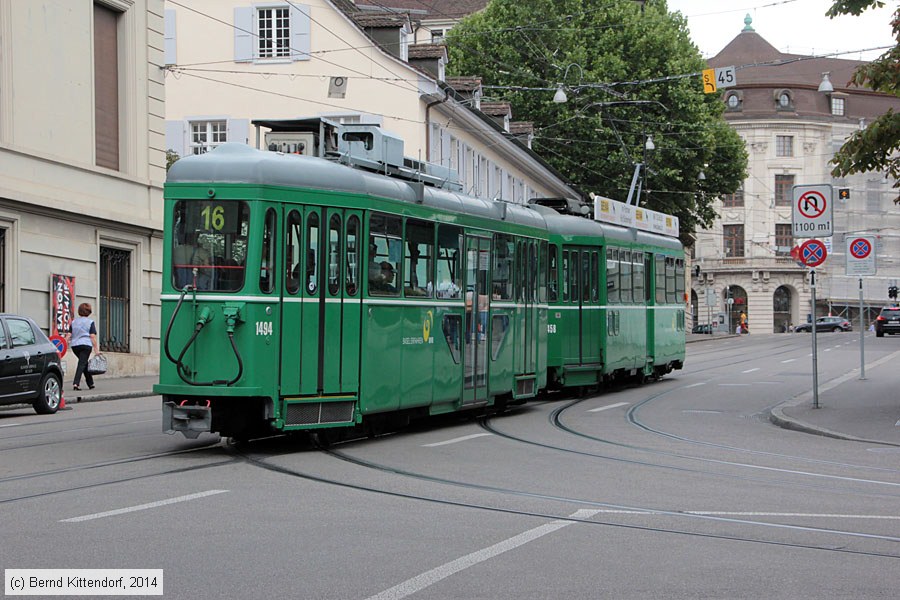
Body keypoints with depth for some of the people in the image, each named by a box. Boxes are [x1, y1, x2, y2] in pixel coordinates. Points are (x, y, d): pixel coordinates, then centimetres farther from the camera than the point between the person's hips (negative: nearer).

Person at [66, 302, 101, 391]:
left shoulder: (74, 321, 11)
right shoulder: (90, 322, -1)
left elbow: (69, 335, 5)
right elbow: (92, 336, -6)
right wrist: (96, 349, -5)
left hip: (74, 345, 5)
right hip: (86, 344, -5)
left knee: (84, 363, 19)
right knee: (82, 364, -6)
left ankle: (90, 383, 25)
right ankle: (76, 383, -21)